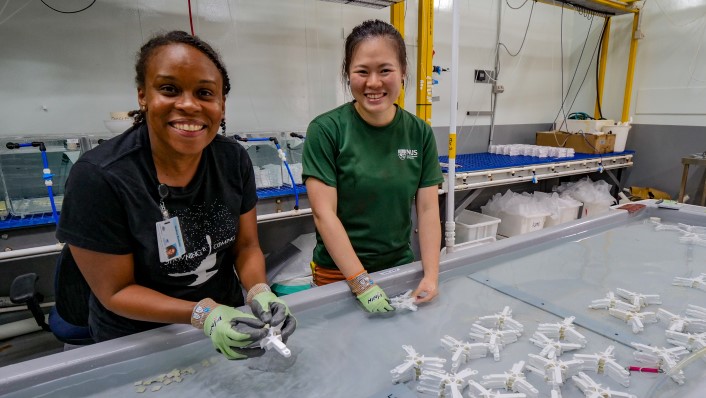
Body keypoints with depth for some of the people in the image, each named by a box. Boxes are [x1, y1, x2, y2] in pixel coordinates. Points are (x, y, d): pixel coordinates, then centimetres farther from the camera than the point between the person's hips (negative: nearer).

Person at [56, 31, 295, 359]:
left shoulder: (234, 160, -12)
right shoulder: (99, 177, -22)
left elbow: (246, 246, -4)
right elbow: (115, 291, -16)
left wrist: (259, 292, -23)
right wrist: (203, 315, -29)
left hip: (227, 320, 2)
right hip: (139, 340, -1)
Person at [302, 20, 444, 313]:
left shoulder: (420, 133, -4)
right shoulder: (325, 130, -15)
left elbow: (428, 209, -3)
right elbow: (324, 214, -18)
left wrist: (431, 275, -12)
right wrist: (362, 283, -20)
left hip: (401, 266, 4)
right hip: (338, 273, -3)